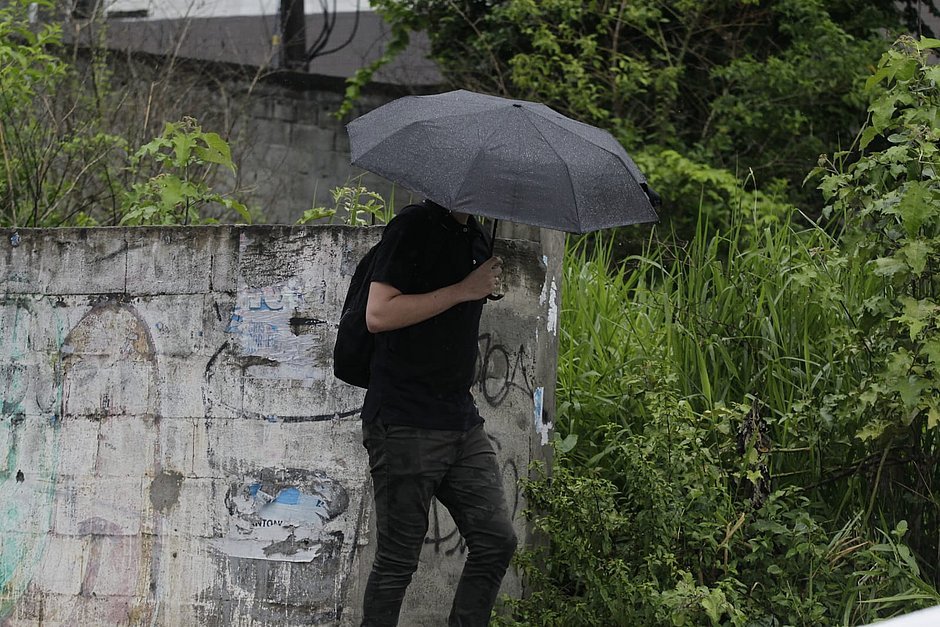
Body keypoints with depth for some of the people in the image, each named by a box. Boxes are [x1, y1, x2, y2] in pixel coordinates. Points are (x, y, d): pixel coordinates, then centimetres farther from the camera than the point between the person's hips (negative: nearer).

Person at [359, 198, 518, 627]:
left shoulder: (475, 238, 15)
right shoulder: (413, 227, -10)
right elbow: (378, 314, -19)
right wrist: (463, 291, -17)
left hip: (462, 424, 8)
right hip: (404, 425, -8)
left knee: (496, 540, 1)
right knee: (397, 559, -3)